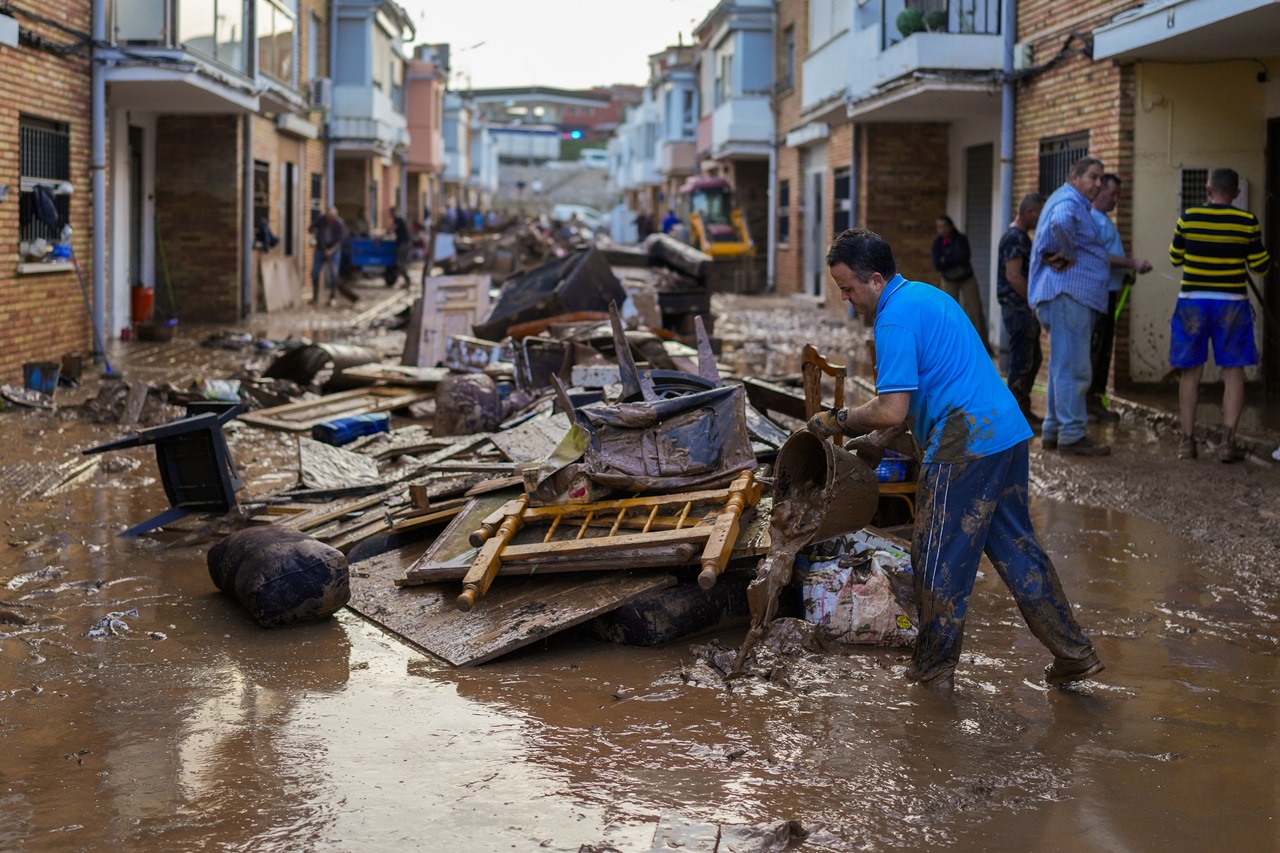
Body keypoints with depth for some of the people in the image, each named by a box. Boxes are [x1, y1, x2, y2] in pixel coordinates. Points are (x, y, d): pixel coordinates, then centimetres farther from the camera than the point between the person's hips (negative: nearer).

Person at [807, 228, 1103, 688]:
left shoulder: (895, 318, -14)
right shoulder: (926, 295, 19)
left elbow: (892, 409, -19)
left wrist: (839, 420, -4)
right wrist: (878, 439, 25)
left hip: (965, 447, -10)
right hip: (1008, 432, 10)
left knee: (940, 562, 2)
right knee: (1015, 546, 17)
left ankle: (932, 675, 13)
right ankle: (1074, 653, 19)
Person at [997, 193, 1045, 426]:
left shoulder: (1021, 236, 17)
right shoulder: (1015, 238, -16)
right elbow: (1013, 277, -22)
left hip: (1026, 309, 10)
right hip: (1018, 308, -10)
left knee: (1033, 359, 15)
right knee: (1021, 362, -6)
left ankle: (1023, 409, 23)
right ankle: (1017, 415, 0)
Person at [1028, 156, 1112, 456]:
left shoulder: (1078, 205, 23)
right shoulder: (1068, 202, -12)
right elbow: (1060, 223, -35)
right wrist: (1068, 255, -22)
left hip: (1074, 295, 11)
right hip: (1069, 294, -11)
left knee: (1064, 366, 15)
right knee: (1073, 367, -10)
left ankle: (1053, 431, 21)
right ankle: (1072, 434, -9)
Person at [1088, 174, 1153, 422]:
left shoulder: (1105, 219, 20)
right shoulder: (1091, 218, -13)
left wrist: (1125, 276, 12)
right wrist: (1133, 263, -21)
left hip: (1109, 292, 10)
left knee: (1104, 348, 12)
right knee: (1093, 349, -8)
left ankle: (1096, 398, 17)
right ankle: (1085, 400, -5)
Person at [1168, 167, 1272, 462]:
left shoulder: (1188, 218, -3)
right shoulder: (1247, 222, -4)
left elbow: (1175, 258, 9)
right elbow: (1260, 266, 1)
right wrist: (1259, 245, 21)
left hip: (1193, 302, 1)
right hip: (1231, 304, -1)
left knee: (1191, 371, 8)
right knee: (1233, 371, 5)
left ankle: (1187, 441, 10)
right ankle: (1228, 442, -1)